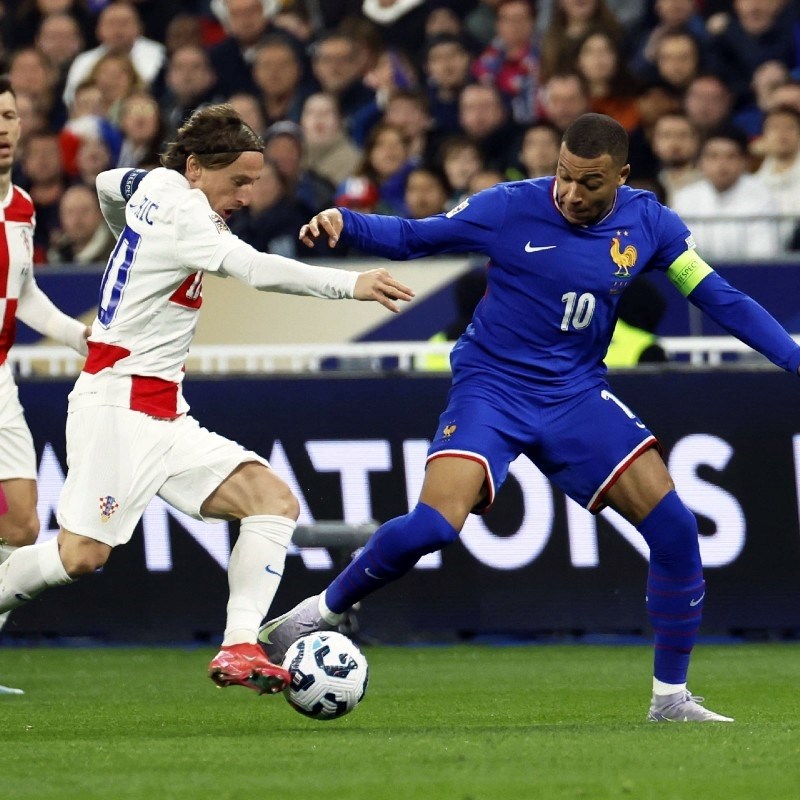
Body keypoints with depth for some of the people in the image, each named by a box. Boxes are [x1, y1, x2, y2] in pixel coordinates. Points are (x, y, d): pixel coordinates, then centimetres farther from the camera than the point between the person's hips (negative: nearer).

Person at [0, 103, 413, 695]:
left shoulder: (149, 185, 13)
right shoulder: (179, 207, -14)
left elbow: (109, 184, 37)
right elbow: (255, 269, -29)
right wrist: (352, 285, -35)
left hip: (165, 415, 10)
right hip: (119, 403, -10)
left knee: (274, 501, -6)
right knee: (82, 555, -15)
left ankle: (239, 649, -16)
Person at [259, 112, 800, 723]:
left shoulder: (647, 223, -4)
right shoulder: (510, 208, -12)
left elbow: (721, 300, 2)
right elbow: (411, 238, -4)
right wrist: (342, 222, -22)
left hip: (577, 397, 3)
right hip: (491, 390, -3)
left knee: (675, 528, -10)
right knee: (434, 526, -25)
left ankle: (671, 696, 4)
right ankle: (320, 613, 0)